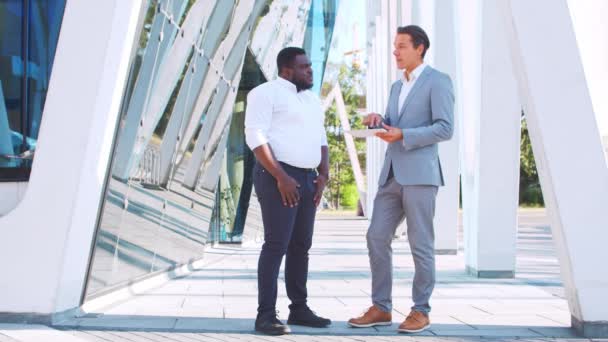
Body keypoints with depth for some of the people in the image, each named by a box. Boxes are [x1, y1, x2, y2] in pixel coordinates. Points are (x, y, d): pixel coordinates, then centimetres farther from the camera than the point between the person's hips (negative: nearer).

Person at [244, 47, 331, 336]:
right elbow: (255, 136, -15)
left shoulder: (312, 99, 19)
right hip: (278, 177, -8)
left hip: (306, 178, 8)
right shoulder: (265, 93, -6)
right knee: (276, 244, -12)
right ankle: (266, 314, -8)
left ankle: (299, 308, 18)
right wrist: (281, 177, -21)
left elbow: (321, 139, 21)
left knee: (301, 245, 10)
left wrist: (323, 175, 5)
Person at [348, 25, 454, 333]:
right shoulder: (397, 86, 21)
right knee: (377, 238, 3)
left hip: (420, 175, -8)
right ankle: (381, 308, 10)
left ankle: (421, 311, 9)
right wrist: (378, 120, 0)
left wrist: (403, 135, -19)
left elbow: (445, 129, -12)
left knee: (420, 245, -2)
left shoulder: (438, 81, -4)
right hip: (392, 175, 8)